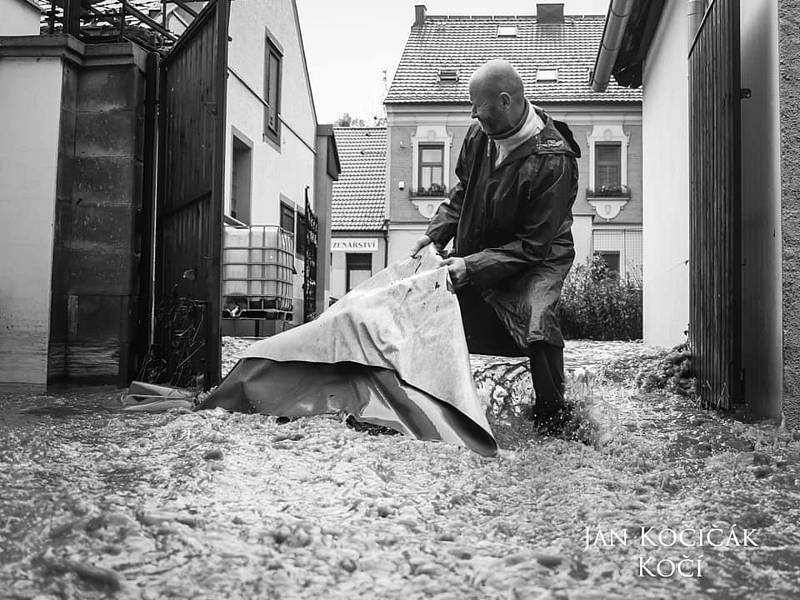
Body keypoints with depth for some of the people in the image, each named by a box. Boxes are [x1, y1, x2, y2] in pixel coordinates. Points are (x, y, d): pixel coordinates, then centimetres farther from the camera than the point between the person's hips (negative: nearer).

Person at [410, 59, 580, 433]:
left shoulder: (553, 161, -29)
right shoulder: (479, 136, -8)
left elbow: (534, 244, -26)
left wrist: (472, 266, -29)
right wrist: (436, 234, -2)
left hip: (537, 258, -6)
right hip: (476, 253, 7)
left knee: (537, 320, -29)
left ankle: (551, 416, -7)